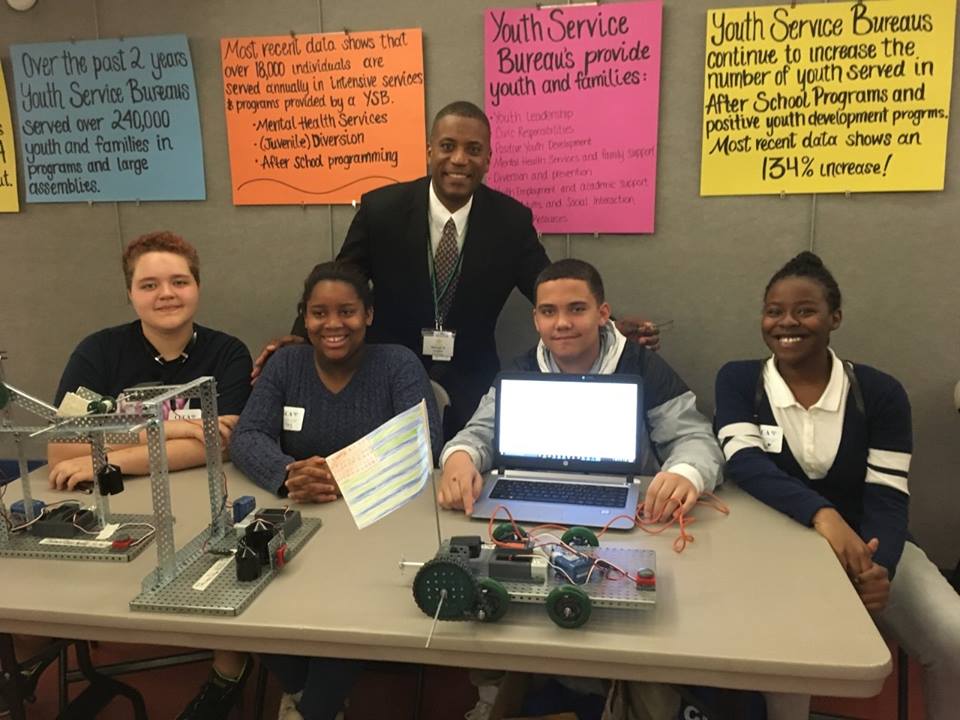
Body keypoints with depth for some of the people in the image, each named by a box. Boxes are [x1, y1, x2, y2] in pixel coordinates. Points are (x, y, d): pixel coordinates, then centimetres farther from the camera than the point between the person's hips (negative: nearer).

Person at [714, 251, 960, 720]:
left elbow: (888, 499, -9)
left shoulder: (880, 392, -3)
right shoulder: (738, 380, -4)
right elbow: (744, 463, -19)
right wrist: (822, 515, -37)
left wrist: (879, 567, -31)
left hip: (866, 544, 2)